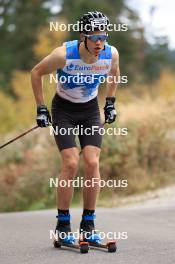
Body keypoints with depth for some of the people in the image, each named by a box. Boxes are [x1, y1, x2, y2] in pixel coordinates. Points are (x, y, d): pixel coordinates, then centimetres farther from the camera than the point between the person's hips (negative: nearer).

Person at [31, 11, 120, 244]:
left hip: (90, 111, 3)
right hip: (63, 110, -3)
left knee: (92, 163, -11)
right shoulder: (64, 54, -27)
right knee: (71, 164, -16)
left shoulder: (111, 54, -16)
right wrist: (41, 108, -8)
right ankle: (63, 225, -3)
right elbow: (36, 73, -10)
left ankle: (88, 225, 1)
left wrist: (110, 102, 10)